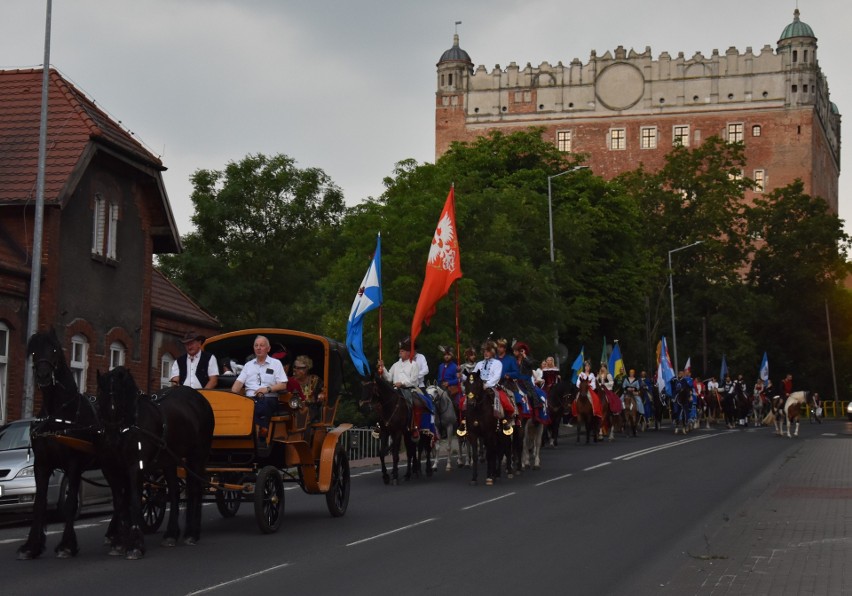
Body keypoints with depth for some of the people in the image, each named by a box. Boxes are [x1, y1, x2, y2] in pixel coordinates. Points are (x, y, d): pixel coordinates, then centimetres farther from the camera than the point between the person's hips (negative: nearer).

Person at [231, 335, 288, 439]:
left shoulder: (276, 363, 12)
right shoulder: (248, 365, 22)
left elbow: (283, 385, 5)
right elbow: (239, 383, 12)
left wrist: (268, 389, -11)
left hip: (269, 400, -4)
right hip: (250, 399, 4)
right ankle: (263, 428, -28)